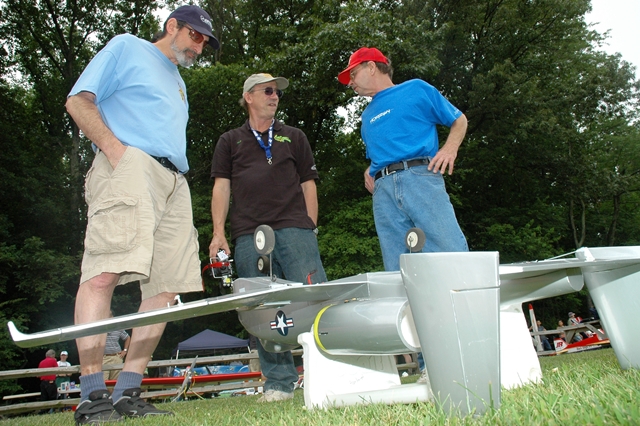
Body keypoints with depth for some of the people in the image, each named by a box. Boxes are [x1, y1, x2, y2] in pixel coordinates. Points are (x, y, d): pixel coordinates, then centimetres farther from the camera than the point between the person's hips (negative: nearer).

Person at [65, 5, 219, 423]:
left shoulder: (178, 83, 35)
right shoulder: (127, 47, 14)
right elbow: (79, 100, 3)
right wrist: (112, 146, -11)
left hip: (174, 182, 8)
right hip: (130, 163, -8)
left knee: (166, 286, -1)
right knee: (104, 271, -20)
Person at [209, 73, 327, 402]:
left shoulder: (294, 137, 23)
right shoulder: (230, 141, 21)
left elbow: (308, 185, 18)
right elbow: (221, 188, 13)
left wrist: (310, 228, 7)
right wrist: (218, 234, 2)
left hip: (294, 228, 0)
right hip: (248, 236, 1)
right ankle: (279, 383, 7)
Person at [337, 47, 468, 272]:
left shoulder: (416, 89, 15)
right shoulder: (367, 116, 30)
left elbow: (459, 120, 15)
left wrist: (450, 148, -4)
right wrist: (369, 172, 14)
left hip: (420, 178, -4)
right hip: (383, 192, 5)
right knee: (398, 271, -4)